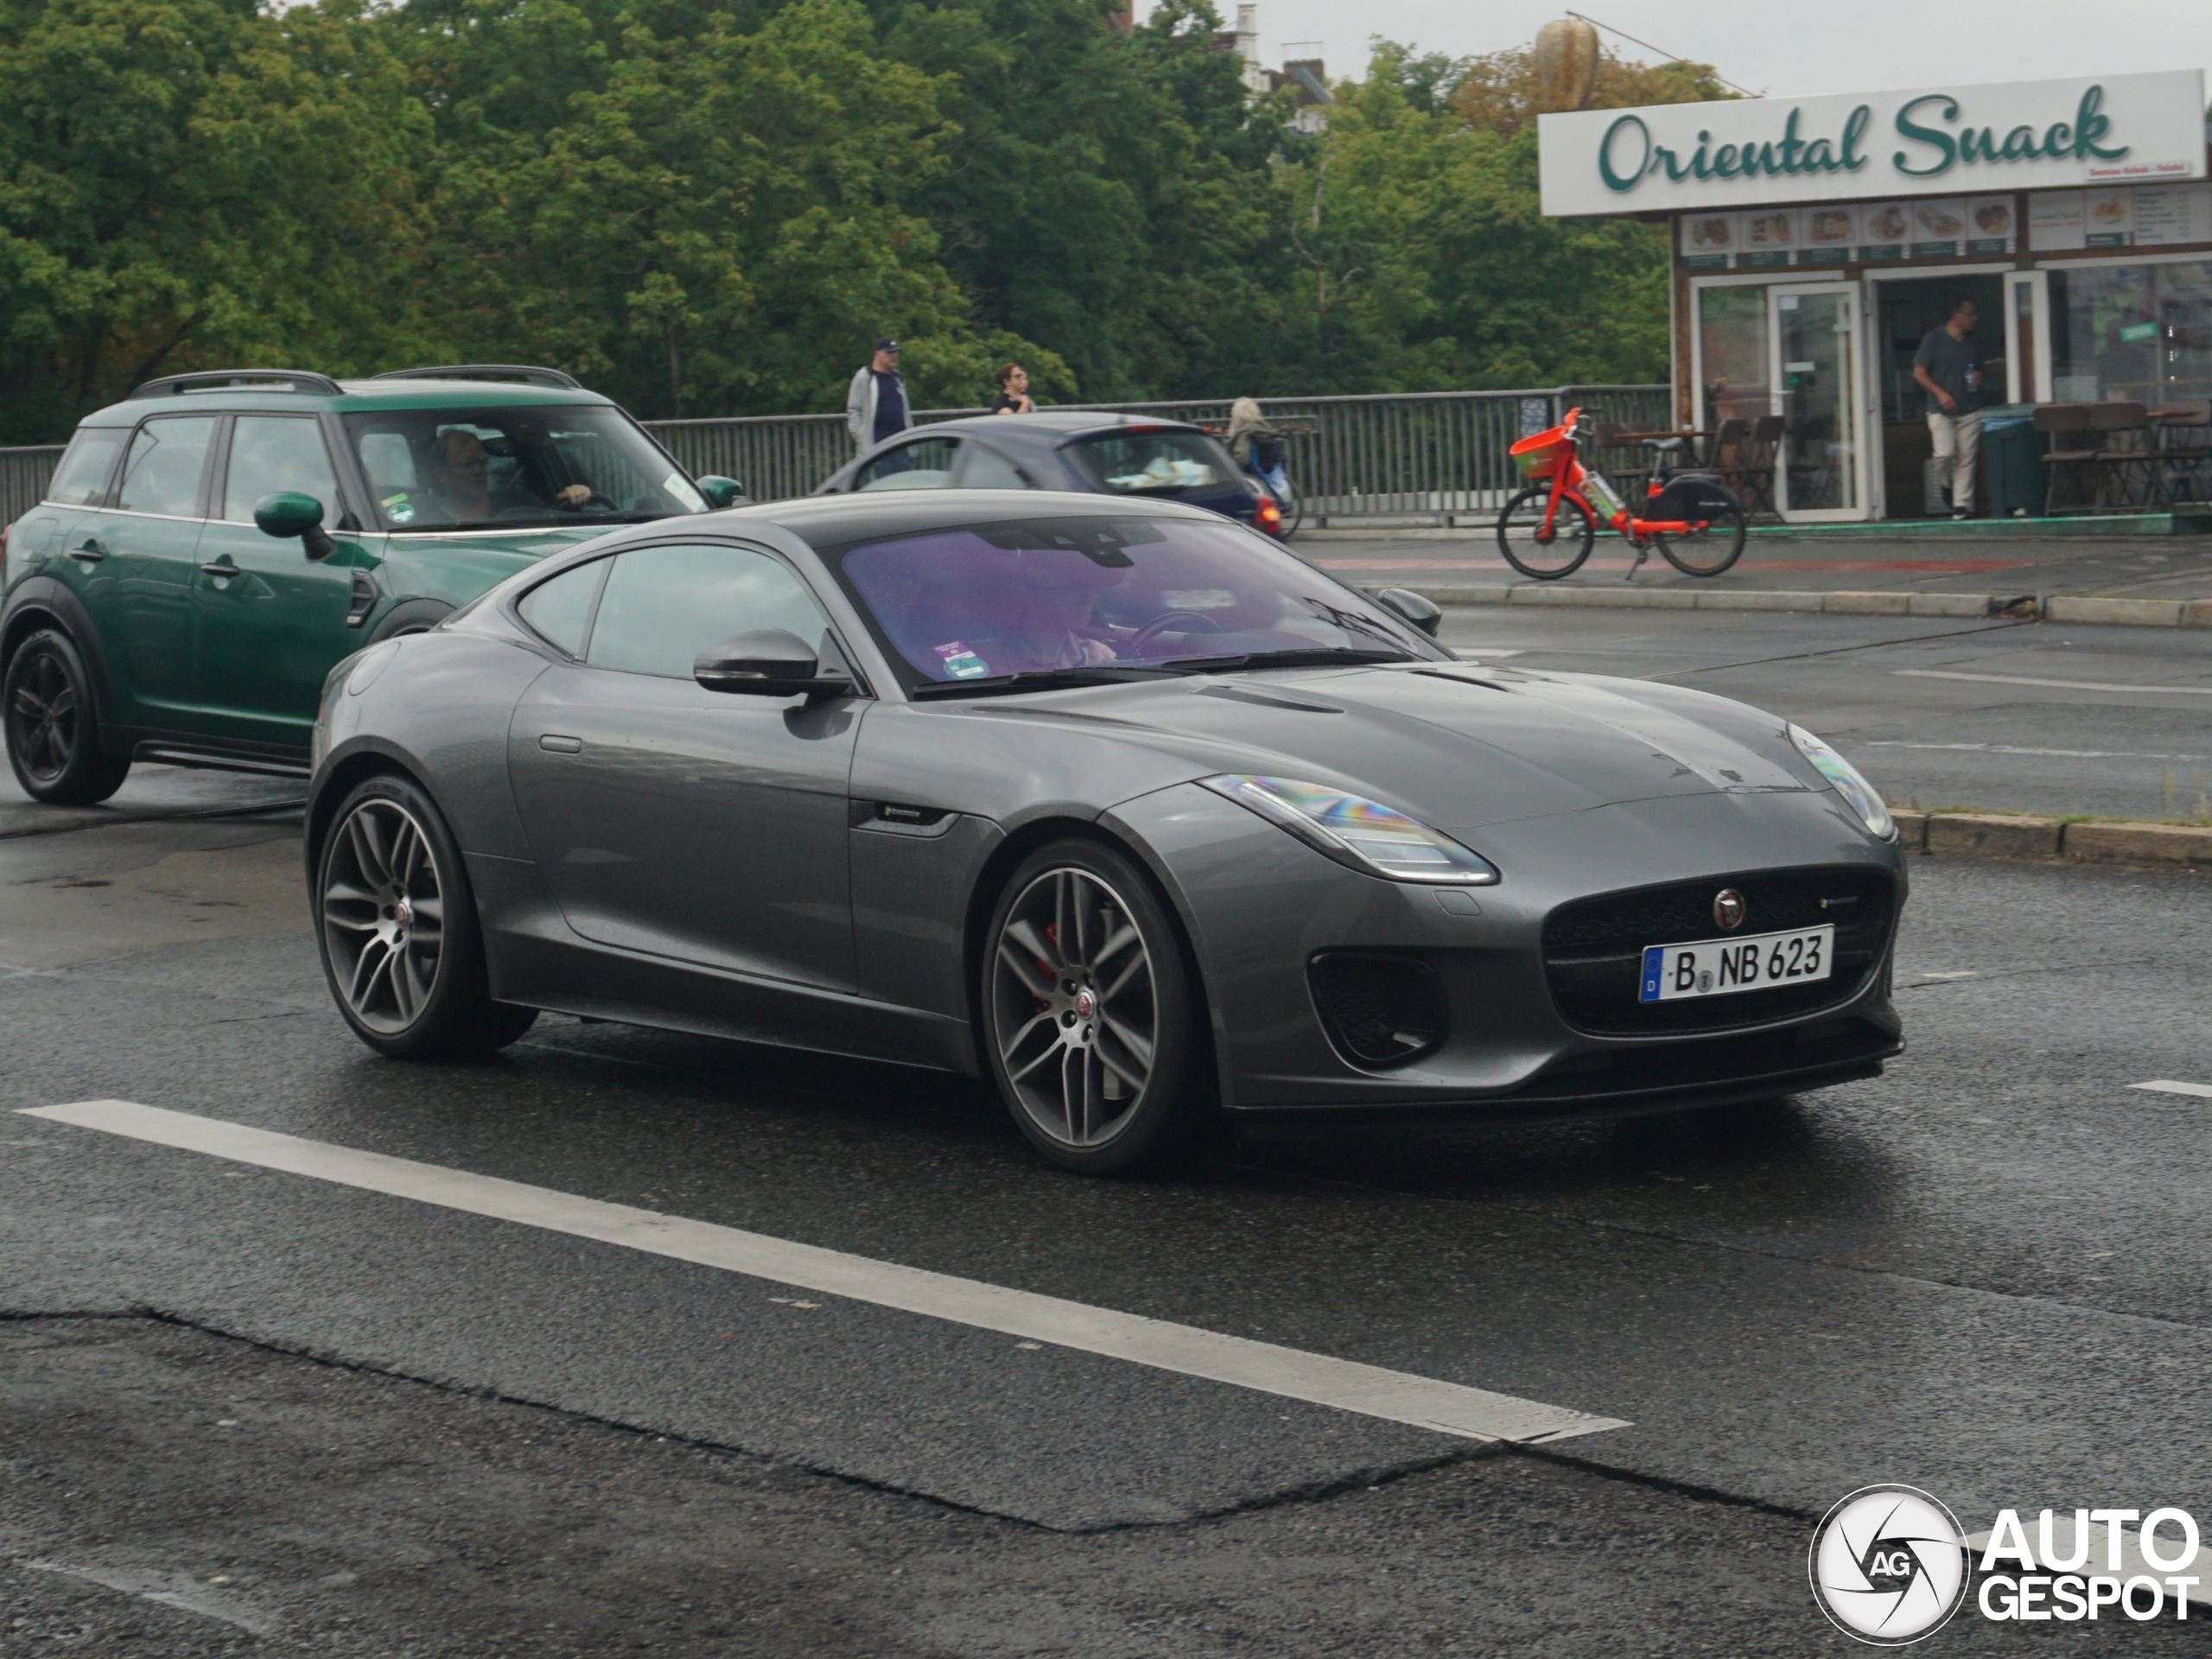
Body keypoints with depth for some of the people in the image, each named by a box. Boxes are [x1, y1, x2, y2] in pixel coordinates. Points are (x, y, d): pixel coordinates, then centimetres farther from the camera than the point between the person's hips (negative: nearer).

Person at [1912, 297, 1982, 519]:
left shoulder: (1971, 344, 14)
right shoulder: (1934, 339, -2)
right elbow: (1919, 373, -4)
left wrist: (1979, 378, 4)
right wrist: (1940, 393, -15)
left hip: (1970, 410, 4)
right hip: (1941, 410, -4)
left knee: (1967, 459, -2)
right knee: (1946, 454, -16)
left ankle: (1962, 505, 1)